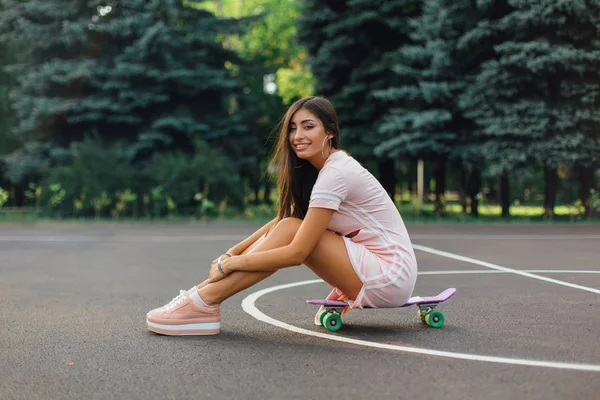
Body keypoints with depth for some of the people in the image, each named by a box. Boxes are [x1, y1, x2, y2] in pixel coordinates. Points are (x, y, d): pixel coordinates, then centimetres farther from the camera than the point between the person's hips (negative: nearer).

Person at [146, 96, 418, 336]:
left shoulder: (335, 173, -20)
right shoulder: (331, 166, 8)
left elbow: (297, 253, -23)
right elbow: (281, 220, 11)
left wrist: (232, 264, -16)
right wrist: (233, 252, 0)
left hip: (390, 276, -9)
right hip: (373, 266, 9)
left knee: (290, 230, -20)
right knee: (287, 228, -4)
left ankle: (203, 303, -19)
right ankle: (201, 294, -8)